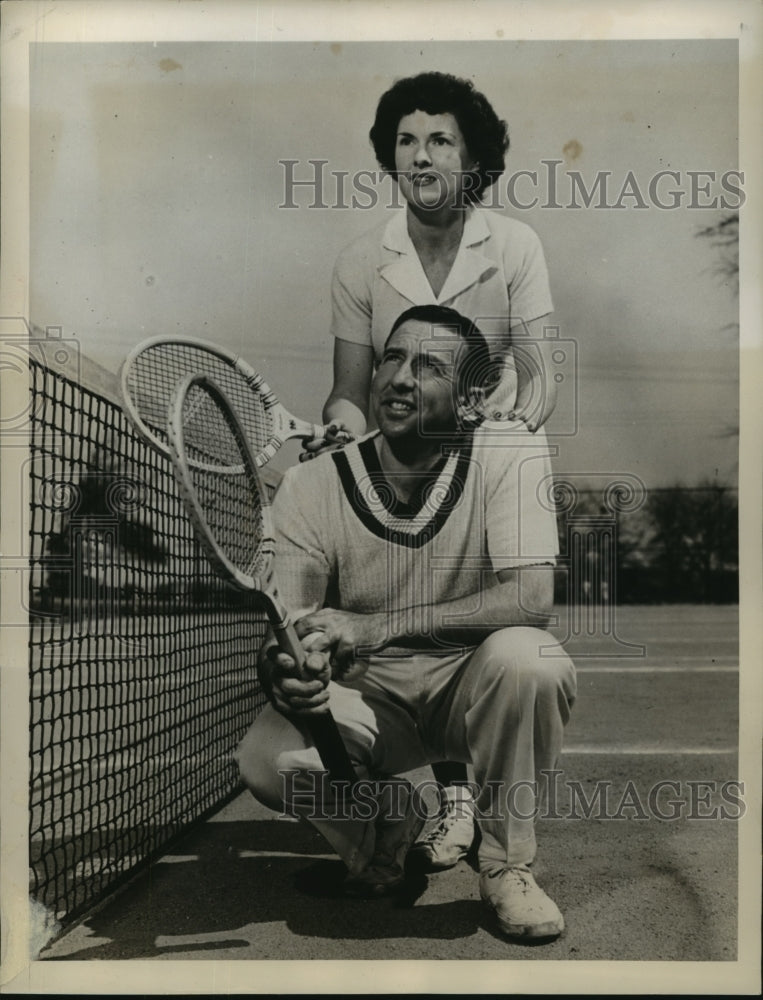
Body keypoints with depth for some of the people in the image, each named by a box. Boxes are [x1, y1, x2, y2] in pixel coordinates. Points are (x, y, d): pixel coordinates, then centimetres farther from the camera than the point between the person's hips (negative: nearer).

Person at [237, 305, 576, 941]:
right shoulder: (310, 488, -9)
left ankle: (507, 864, -7)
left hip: (472, 686, -1)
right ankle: (387, 817, 10)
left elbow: (530, 597, -26)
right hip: (367, 697, 1)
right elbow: (280, 639, -11)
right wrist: (284, 675, -38)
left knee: (528, 658, -34)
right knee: (266, 758, -27)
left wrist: (373, 626, -33)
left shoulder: (512, 455, -13)